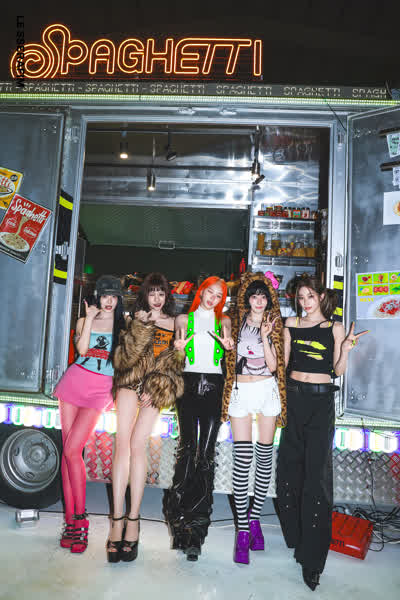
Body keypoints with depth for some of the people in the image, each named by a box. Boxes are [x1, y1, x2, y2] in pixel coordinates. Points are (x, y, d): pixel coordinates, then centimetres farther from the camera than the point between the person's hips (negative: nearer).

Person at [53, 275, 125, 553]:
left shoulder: (125, 323, 5)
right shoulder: (84, 321, 11)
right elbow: (82, 349, -7)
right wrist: (90, 318, -7)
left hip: (101, 389, -3)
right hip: (75, 381, 3)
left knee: (72, 450, -12)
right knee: (67, 450, 1)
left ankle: (80, 518, 1)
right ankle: (70, 518, 10)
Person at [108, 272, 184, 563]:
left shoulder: (175, 322, 11)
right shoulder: (136, 319, 14)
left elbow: (176, 360, 7)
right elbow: (127, 356, 0)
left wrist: (157, 387, -2)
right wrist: (140, 327, -10)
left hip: (158, 386, -1)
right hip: (131, 381, 1)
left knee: (136, 444, -10)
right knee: (123, 443, -10)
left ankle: (132, 520, -3)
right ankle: (118, 520, -6)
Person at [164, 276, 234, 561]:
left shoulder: (223, 320, 16)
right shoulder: (184, 319, 13)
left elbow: (228, 338, 0)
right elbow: (178, 349, 7)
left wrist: (228, 343, -24)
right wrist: (179, 346, -17)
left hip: (214, 385, 1)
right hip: (190, 382, 0)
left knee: (206, 452, -4)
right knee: (187, 447, -7)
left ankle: (196, 521, 1)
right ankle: (180, 513, 3)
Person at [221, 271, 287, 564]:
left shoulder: (274, 326, 5)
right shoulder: (237, 323, 4)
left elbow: (273, 366, -5)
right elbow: (230, 358, 8)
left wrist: (265, 337, -12)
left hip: (267, 391, 1)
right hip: (241, 392, -1)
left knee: (264, 457, 6)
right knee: (242, 460, -6)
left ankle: (255, 518, 22)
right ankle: (242, 530, 2)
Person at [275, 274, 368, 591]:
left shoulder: (335, 328, 0)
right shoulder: (291, 324, 8)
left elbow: (338, 370, 0)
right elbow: (281, 361, 7)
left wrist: (347, 346, -14)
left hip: (321, 401, -3)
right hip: (294, 396, 3)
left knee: (317, 472, -5)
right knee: (290, 465, 9)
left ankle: (312, 557, 4)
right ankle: (293, 533, 30)